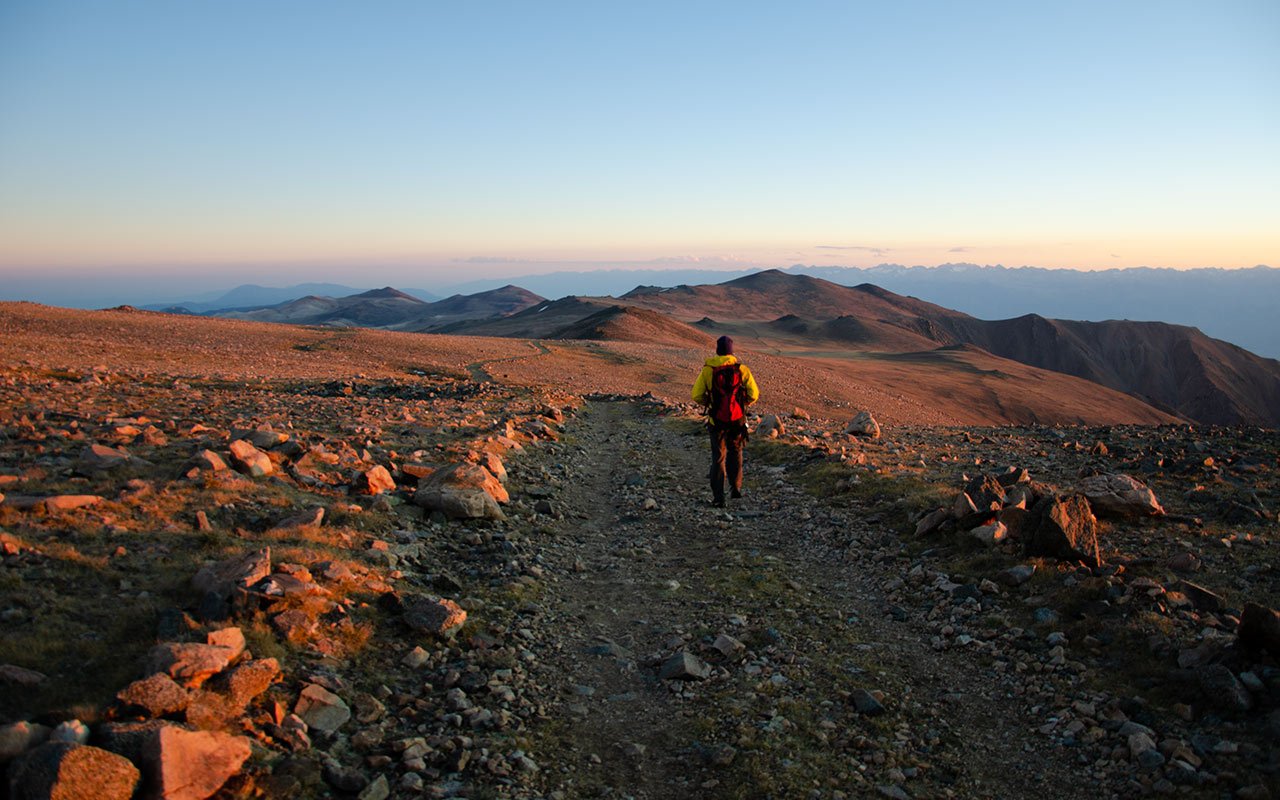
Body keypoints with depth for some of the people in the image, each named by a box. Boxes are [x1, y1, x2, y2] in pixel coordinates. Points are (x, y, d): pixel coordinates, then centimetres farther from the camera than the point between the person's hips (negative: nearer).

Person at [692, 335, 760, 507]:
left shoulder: (707, 370, -6)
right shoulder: (742, 369, -5)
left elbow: (697, 395, -8)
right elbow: (754, 394, -6)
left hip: (717, 420, -1)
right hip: (738, 419, 1)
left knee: (718, 458, 10)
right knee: (735, 451, 26)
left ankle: (718, 498, 7)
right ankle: (735, 487, 22)